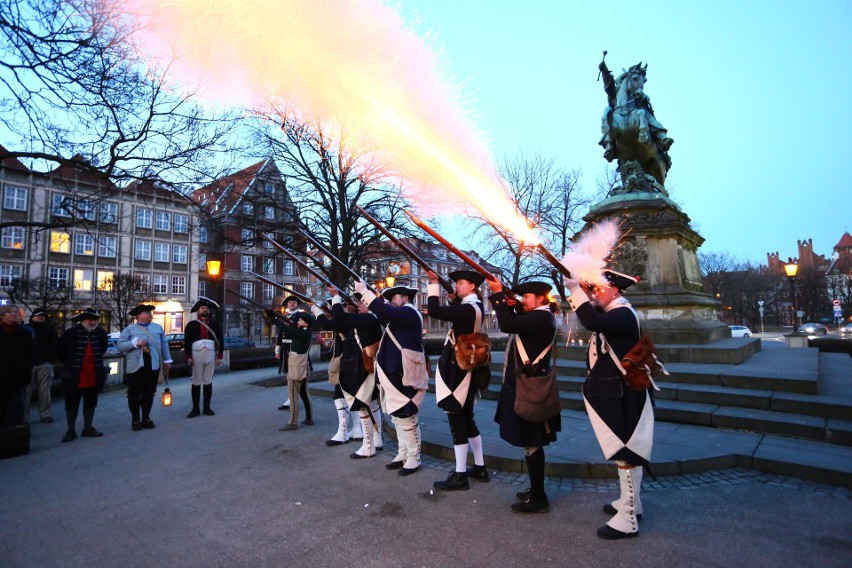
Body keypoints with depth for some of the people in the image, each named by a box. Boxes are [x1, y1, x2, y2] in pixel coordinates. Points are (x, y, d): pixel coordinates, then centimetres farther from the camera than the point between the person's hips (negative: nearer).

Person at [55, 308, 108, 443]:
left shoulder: (101, 333, 0)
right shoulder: (70, 333, -10)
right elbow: (59, 350, 3)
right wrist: (70, 363, 7)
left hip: (94, 376, 3)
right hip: (74, 376, -3)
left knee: (90, 403, 13)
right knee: (72, 404, 6)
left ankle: (88, 429, 25)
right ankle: (71, 431, 18)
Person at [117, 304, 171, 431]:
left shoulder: (158, 327, 14)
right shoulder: (129, 329, 5)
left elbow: (164, 344, 14)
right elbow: (119, 346, -2)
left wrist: (167, 360, 11)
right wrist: (135, 343, -16)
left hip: (153, 365, 2)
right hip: (135, 365, -2)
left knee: (149, 393, 8)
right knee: (134, 394, 2)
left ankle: (146, 418, 17)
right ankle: (135, 420, 14)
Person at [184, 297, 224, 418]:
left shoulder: (215, 324, 9)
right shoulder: (191, 324, 6)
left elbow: (221, 340, 7)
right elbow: (187, 341, 2)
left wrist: (220, 356, 0)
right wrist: (188, 357, -8)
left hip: (211, 355, 1)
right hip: (196, 355, -1)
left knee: (208, 382, 7)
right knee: (196, 382, 4)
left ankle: (207, 407, 15)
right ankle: (195, 408, 11)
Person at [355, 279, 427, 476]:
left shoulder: (409, 312, -12)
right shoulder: (400, 315, 19)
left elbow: (385, 312, -27)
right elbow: (383, 316, 18)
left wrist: (363, 291, -21)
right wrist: (365, 294, 11)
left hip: (405, 375, -10)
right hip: (394, 373, 10)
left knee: (406, 417, -3)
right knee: (397, 416, 16)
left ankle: (413, 459, 8)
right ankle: (403, 455, 26)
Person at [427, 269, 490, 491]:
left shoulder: (468, 309, -20)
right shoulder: (474, 306, 11)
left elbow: (435, 311, -28)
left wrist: (434, 284, -19)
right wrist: (453, 295, 10)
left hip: (458, 370, -10)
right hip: (464, 368, 10)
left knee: (457, 420, -2)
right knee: (466, 419, 17)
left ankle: (460, 475, 7)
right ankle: (480, 467, 27)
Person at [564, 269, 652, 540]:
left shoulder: (622, 314, -21)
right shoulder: (611, 313, 11)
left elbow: (593, 322, -39)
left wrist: (575, 289, -32)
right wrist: (579, 290, 2)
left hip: (621, 395, -11)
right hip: (613, 392, 11)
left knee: (626, 452, -2)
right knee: (624, 449, 21)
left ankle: (627, 520, 8)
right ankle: (630, 502, 37)